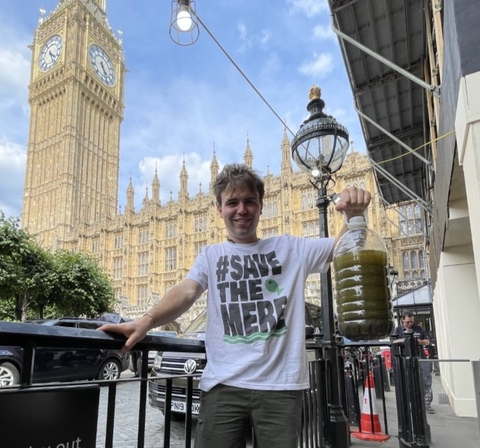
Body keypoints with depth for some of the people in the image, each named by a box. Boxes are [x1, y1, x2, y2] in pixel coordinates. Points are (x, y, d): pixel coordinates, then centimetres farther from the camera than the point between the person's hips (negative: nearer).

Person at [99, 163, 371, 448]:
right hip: (223, 384, 1)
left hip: (280, 385, 0)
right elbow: (186, 293, -5)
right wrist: (147, 321, -24)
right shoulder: (211, 256, 10)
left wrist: (354, 215, -21)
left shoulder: (292, 249, 7)